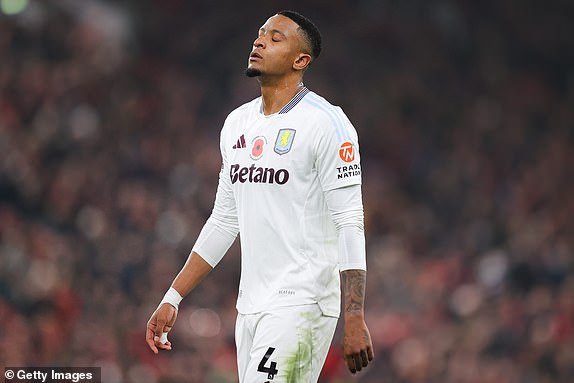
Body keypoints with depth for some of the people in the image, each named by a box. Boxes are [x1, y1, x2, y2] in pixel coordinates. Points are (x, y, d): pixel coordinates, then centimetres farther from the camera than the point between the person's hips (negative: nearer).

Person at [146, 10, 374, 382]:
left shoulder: (325, 123, -8)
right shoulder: (237, 123, 15)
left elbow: (350, 223, -13)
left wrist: (355, 319, -20)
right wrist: (173, 298, 19)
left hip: (301, 305, -7)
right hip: (250, 307, 7)